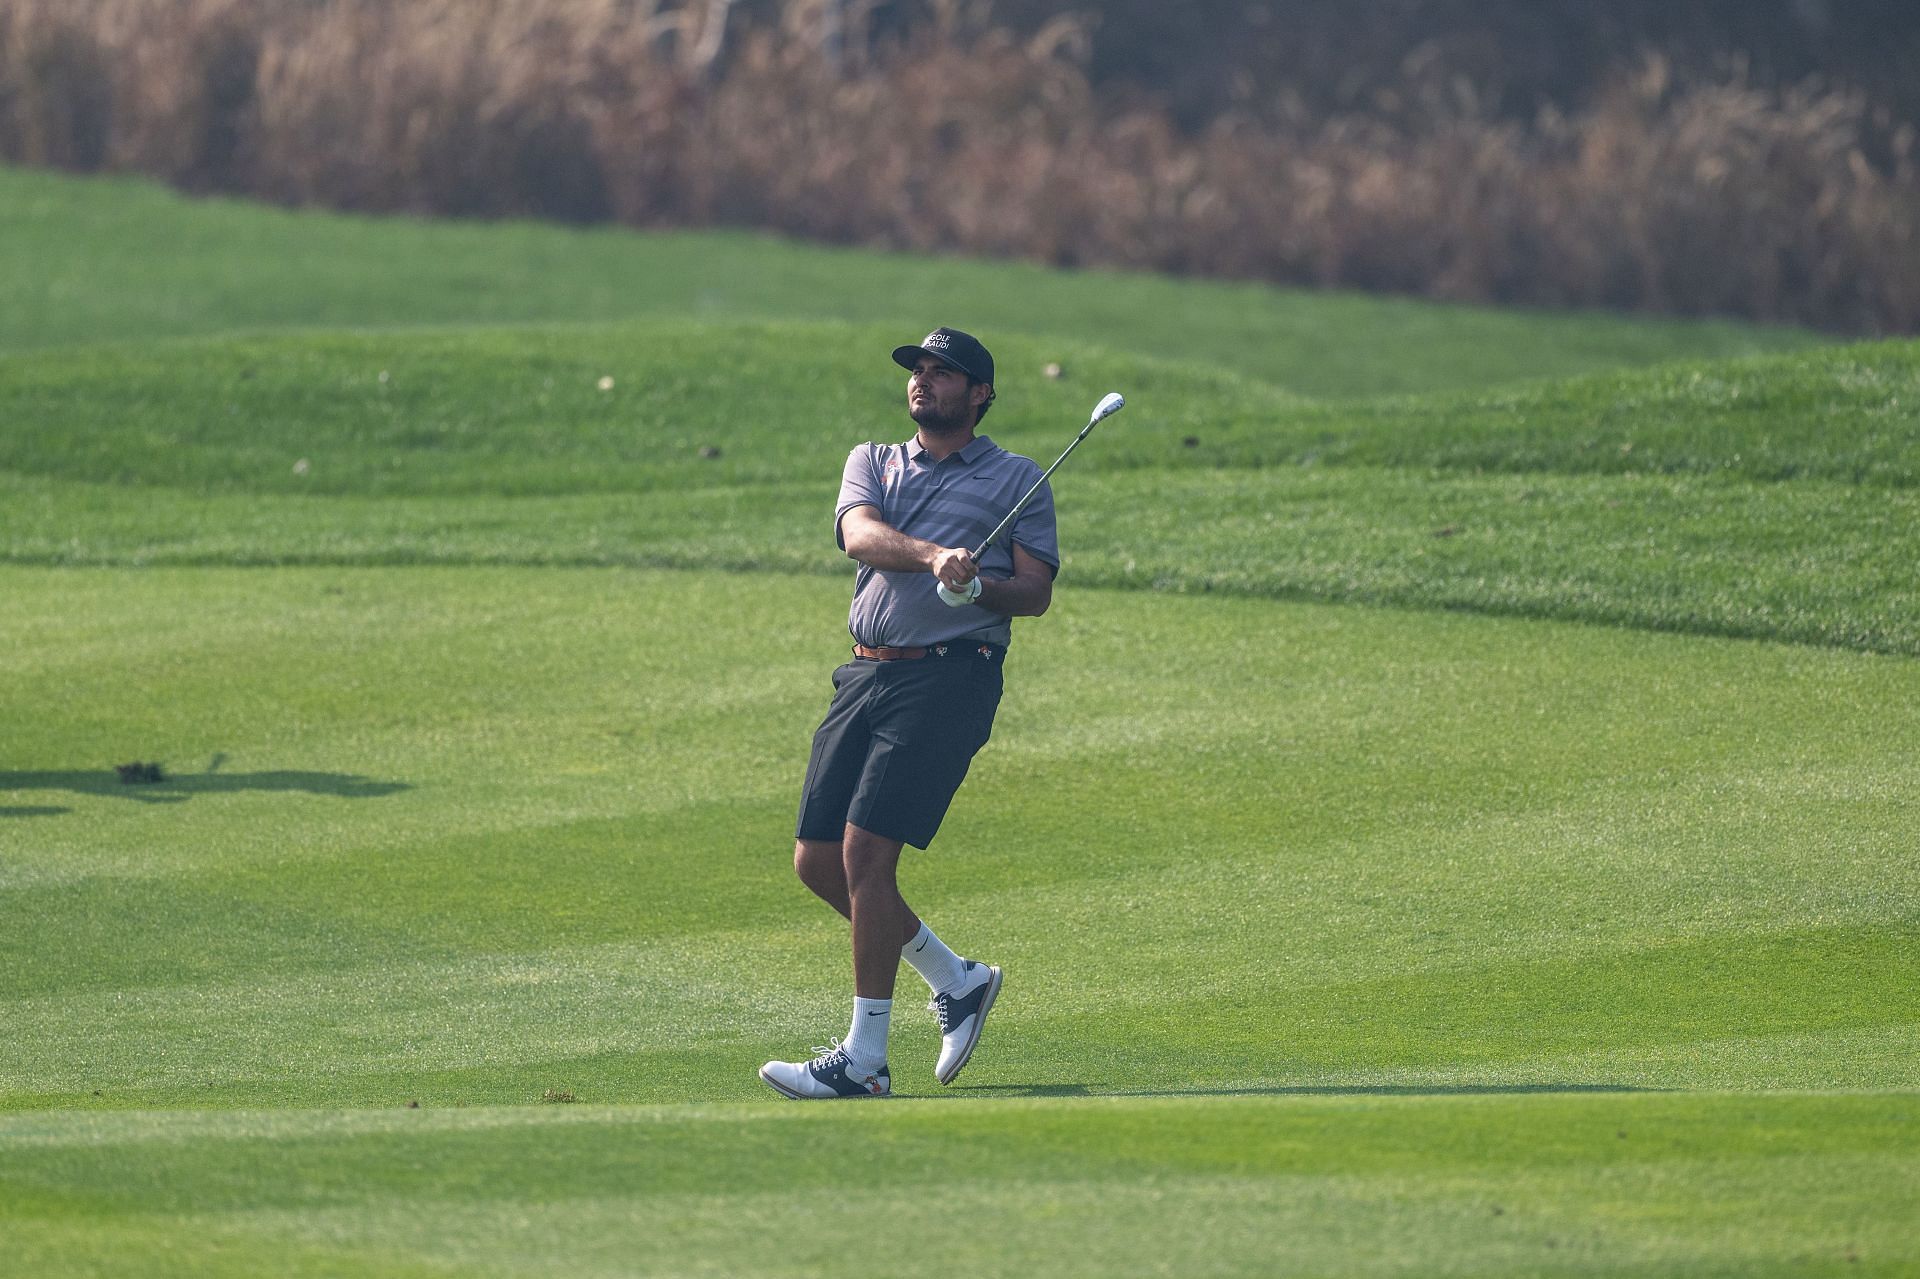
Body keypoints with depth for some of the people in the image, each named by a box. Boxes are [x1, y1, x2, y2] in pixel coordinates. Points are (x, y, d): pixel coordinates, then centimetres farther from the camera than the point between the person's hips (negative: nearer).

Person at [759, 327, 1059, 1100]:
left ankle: (865, 1060, -11)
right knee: (818, 862, 3)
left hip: (949, 679, -6)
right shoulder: (872, 462, 19)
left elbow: (1037, 593, 1)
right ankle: (955, 981, 22)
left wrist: (978, 585, -20)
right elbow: (860, 534, -4)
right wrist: (932, 555, -24)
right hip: (865, 676, 6)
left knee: (866, 851, -15)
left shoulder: (1016, 480, 10)